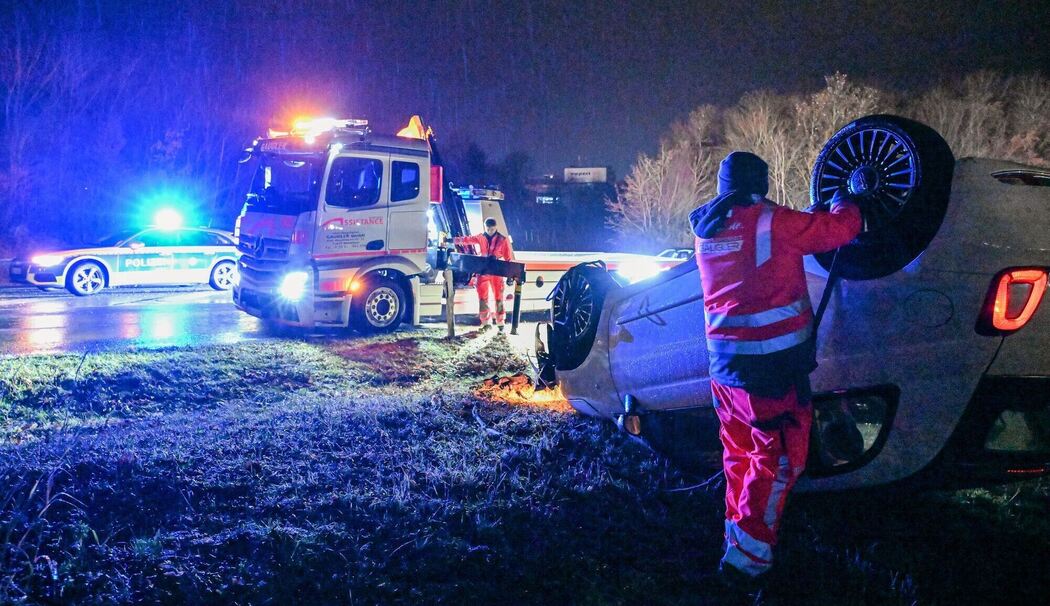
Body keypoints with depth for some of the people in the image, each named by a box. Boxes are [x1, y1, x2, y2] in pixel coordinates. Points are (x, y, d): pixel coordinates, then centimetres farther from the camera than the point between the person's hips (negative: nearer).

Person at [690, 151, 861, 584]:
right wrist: (842, 202, 15)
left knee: (741, 454, 19)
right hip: (771, 363, -7)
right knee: (777, 459, 0)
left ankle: (737, 532, 28)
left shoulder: (707, 232, 9)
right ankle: (747, 556, -1)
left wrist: (808, 218, 27)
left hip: (724, 361, 8)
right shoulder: (770, 222, -13)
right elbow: (839, 229, -6)